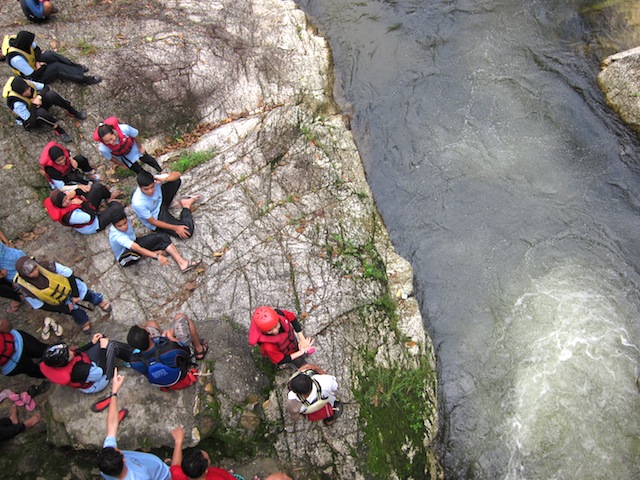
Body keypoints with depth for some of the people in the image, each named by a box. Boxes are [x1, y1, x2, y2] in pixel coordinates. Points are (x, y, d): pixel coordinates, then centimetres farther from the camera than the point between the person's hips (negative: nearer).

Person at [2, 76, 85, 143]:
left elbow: (45, 87, -5)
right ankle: (58, 130, -27)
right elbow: (31, 122, -36)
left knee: (51, 94, -24)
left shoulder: (28, 83, -21)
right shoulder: (17, 104, -37)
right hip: (29, 122, -6)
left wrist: (39, 96, -24)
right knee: (41, 112, -43)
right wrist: (34, 105, -36)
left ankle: (72, 111, -9)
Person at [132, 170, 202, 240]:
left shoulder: (155, 179, -26)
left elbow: (177, 174, -18)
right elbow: (153, 222, -24)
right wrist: (176, 228, -25)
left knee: (176, 180, -14)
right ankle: (186, 206, 5)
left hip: (160, 203, 6)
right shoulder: (138, 203, -36)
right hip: (157, 218, -5)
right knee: (187, 232, -21)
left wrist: (164, 179, -38)